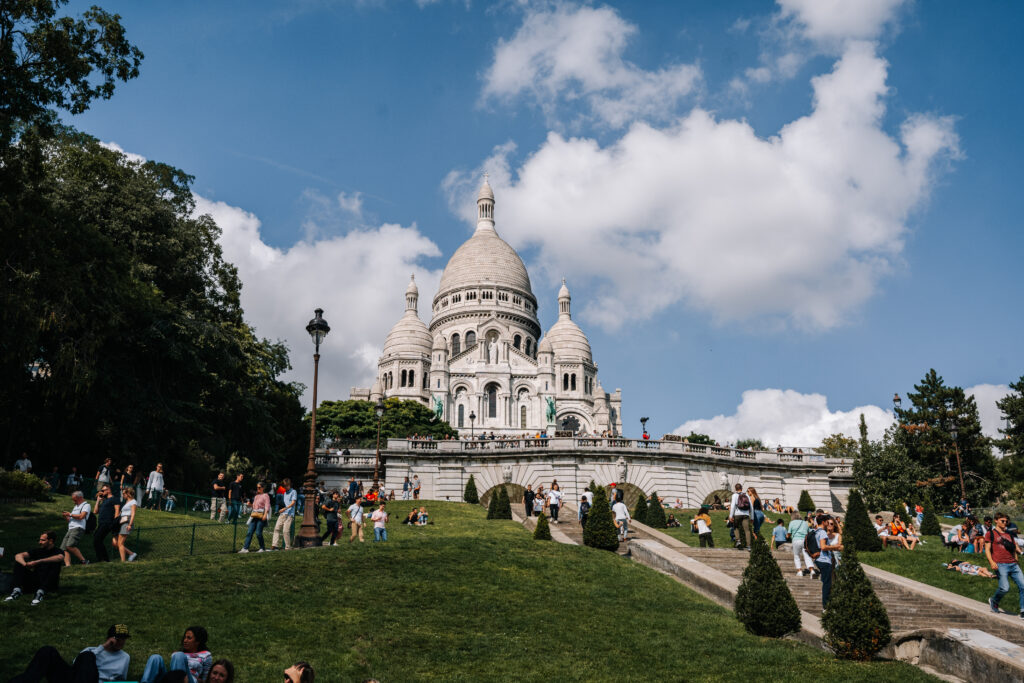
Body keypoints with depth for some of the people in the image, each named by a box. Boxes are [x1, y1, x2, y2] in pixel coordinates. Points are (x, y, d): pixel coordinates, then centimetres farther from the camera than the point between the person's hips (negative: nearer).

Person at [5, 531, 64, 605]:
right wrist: (25, 564, -26)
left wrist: (38, 561, -34)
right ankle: (17, 590, -27)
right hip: (35, 581, 4)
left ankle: (41, 592, -45)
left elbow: (60, 558, -28)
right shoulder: (37, 551, 10)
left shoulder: (57, 551, -2)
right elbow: (18, 555, -3)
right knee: (19, 562, -6)